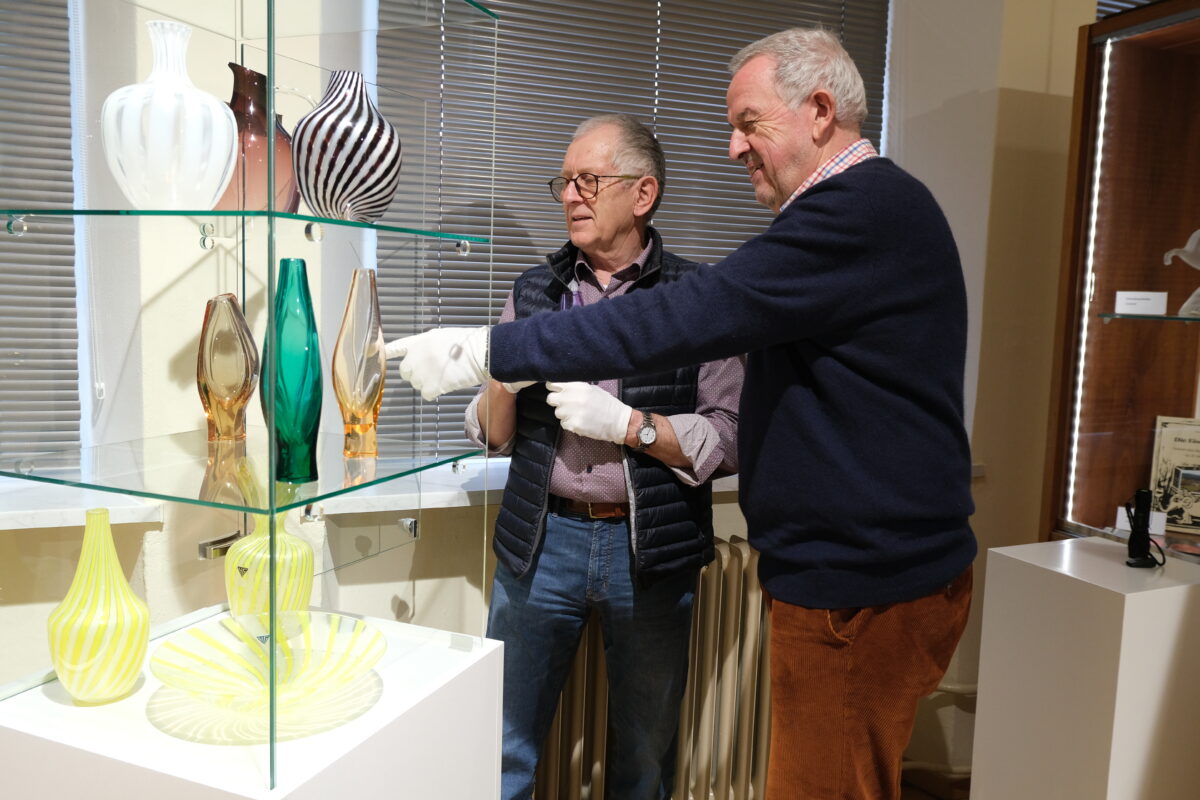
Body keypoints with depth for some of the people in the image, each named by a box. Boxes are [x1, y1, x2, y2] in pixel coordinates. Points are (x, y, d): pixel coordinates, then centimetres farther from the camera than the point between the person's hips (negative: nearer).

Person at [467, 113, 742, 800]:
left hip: (651, 548, -1)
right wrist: (503, 382, -11)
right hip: (544, 539, 2)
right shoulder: (534, 292, 7)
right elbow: (492, 434, 10)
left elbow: (732, 439, -7)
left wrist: (626, 422, -18)